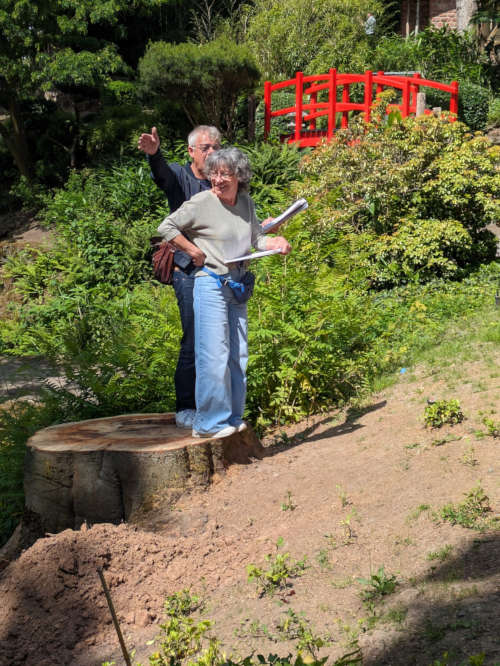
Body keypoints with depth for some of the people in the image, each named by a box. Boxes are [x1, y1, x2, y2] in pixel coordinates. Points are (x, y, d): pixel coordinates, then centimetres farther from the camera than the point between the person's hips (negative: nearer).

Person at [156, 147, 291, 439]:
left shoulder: (246, 203, 7)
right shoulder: (201, 203, -10)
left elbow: (256, 237, 15)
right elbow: (166, 227, -6)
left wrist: (276, 243, -5)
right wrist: (193, 251, -11)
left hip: (237, 284, 7)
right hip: (210, 283, -7)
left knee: (238, 354, 12)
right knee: (214, 355, -8)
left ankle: (233, 417, 24)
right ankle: (209, 422, 1)